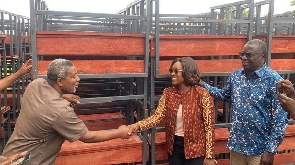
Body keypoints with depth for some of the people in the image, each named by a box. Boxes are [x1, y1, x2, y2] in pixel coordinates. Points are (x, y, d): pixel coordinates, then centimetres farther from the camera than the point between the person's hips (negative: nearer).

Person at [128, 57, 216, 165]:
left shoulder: (202, 95, -14)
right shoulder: (168, 93, -1)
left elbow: (209, 126, -12)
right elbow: (158, 116, -9)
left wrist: (210, 155, -11)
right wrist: (138, 125, -25)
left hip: (195, 148, -4)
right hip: (174, 145, 4)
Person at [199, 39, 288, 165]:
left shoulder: (273, 80, -15)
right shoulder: (236, 75, 2)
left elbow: (280, 119, -14)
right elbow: (224, 95, 19)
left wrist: (270, 150, -15)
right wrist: (202, 85, 7)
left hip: (259, 147, -5)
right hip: (236, 143, 5)